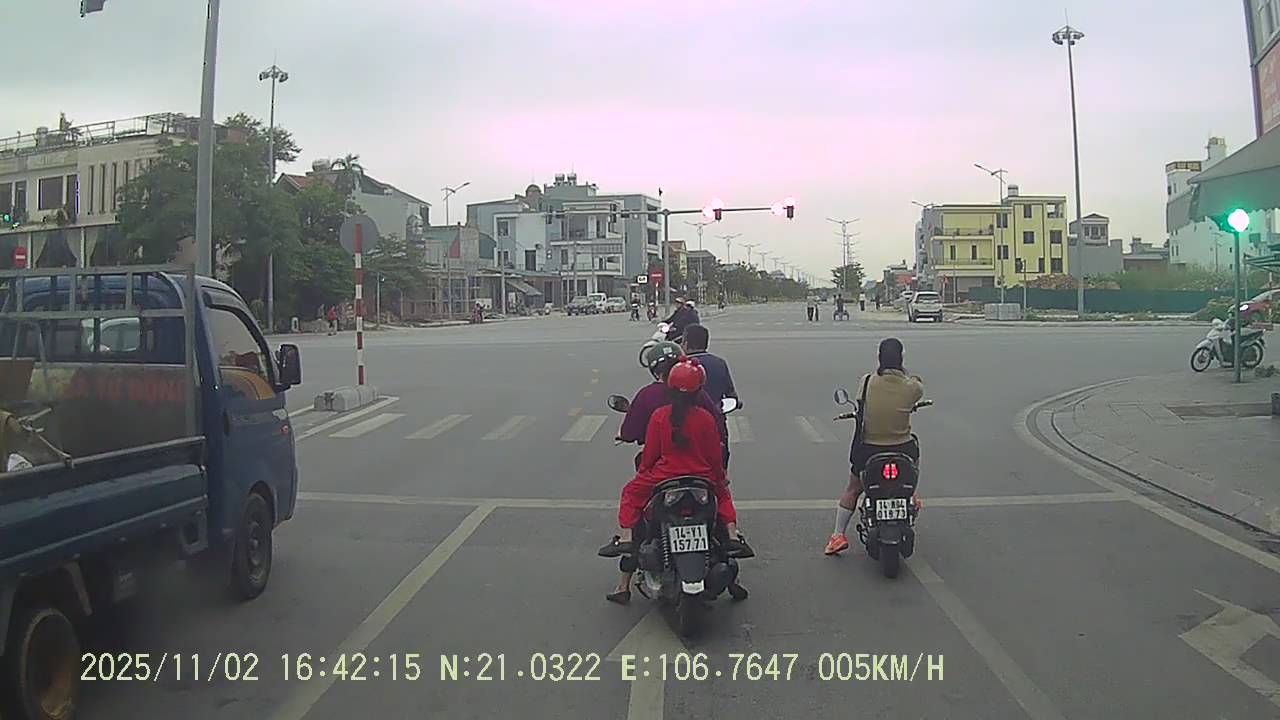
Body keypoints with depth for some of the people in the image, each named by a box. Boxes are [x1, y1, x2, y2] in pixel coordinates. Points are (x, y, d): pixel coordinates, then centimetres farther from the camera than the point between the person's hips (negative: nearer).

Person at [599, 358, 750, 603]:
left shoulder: (659, 416, -5)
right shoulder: (706, 418, -4)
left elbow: (649, 454, 0)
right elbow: (715, 456, 2)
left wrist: (642, 474, 18)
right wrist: (721, 478, 20)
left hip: (664, 479, -1)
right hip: (702, 481, 1)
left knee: (632, 493, 21)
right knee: (723, 494, 31)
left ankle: (625, 537, 0)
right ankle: (733, 535, 11)